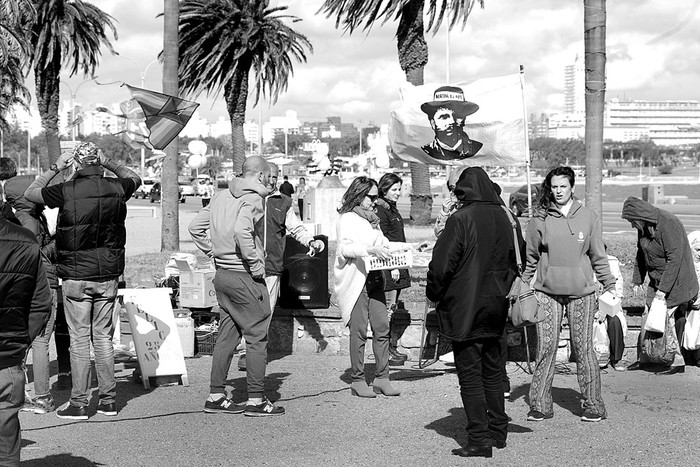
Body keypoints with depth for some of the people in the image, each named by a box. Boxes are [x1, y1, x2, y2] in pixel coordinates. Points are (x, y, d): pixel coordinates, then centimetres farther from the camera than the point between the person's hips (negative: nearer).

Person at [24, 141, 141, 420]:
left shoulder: (66, 191, -11)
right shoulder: (116, 188, -1)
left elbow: (29, 194, 5)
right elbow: (135, 179, 23)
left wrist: (55, 168, 10)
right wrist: (109, 164, 19)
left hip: (76, 276, -3)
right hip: (108, 275, 3)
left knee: (79, 339, 1)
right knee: (103, 337, 11)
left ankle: (78, 403, 4)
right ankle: (108, 400, 15)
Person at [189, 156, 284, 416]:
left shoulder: (221, 197, 12)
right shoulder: (252, 199, -13)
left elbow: (195, 227, 15)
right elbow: (242, 231, -30)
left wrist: (213, 253, 14)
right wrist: (256, 264, -20)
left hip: (222, 275, 8)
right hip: (245, 278, -8)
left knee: (226, 336, 14)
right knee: (257, 338, 0)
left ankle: (216, 396, 16)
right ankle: (256, 400, 3)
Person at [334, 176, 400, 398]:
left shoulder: (372, 219, 22)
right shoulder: (347, 219, -3)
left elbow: (382, 244, 28)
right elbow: (345, 248, -18)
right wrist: (370, 249, -32)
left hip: (375, 278, 7)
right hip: (355, 280, -7)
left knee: (382, 327, 1)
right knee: (359, 330, -7)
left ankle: (382, 378, 7)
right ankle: (357, 380, 0)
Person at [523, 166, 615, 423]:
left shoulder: (588, 217, 3)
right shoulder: (539, 219, 2)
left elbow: (598, 255, 9)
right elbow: (530, 257, 10)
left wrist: (610, 286, 9)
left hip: (581, 291, 0)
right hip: (547, 291, 0)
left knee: (583, 347, 2)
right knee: (545, 348, -1)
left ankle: (592, 404, 10)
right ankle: (540, 405, 6)